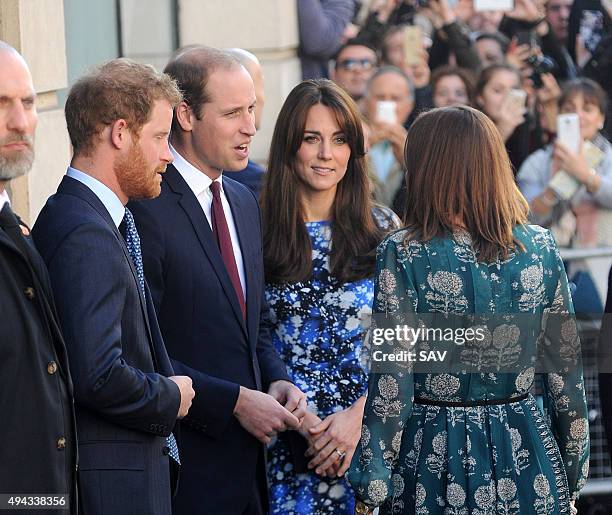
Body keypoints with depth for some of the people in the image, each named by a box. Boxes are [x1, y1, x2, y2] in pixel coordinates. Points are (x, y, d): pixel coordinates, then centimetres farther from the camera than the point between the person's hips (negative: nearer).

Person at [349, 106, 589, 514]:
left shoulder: (402, 254, -12)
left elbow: (391, 379, -13)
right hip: (526, 453, 3)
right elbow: (567, 369, 2)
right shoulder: (540, 247, -2)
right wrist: (573, 474, 12)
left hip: (434, 457, -3)